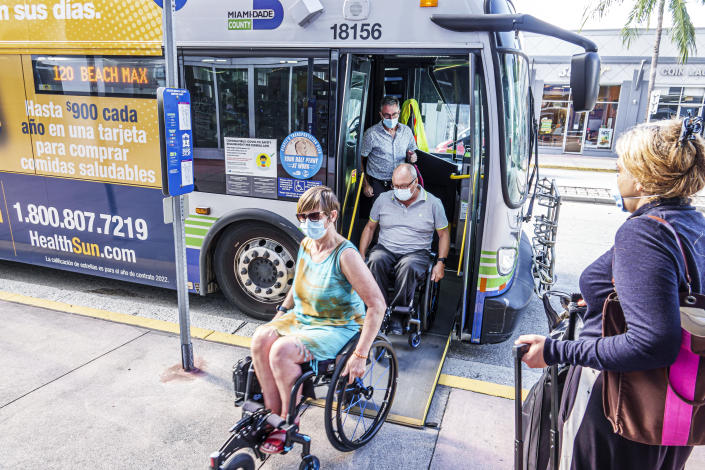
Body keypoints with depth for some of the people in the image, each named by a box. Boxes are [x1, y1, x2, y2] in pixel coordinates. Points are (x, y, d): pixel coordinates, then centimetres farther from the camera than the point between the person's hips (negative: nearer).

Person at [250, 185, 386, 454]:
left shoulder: (345, 254, -22)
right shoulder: (306, 245, 3)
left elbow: (377, 305, -24)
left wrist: (360, 355, -24)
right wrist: (282, 310, 11)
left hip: (339, 327, -7)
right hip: (301, 317, 7)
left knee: (281, 351, -29)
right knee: (261, 339, -19)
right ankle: (274, 413, -4)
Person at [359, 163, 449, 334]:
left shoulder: (433, 203, 4)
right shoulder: (383, 199, 9)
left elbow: (444, 234, 9)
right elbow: (370, 227, 16)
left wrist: (441, 263, -3)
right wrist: (361, 256, 6)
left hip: (416, 252, -2)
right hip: (385, 249, 2)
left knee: (408, 267, -37)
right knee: (375, 262, -33)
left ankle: (397, 314, -23)